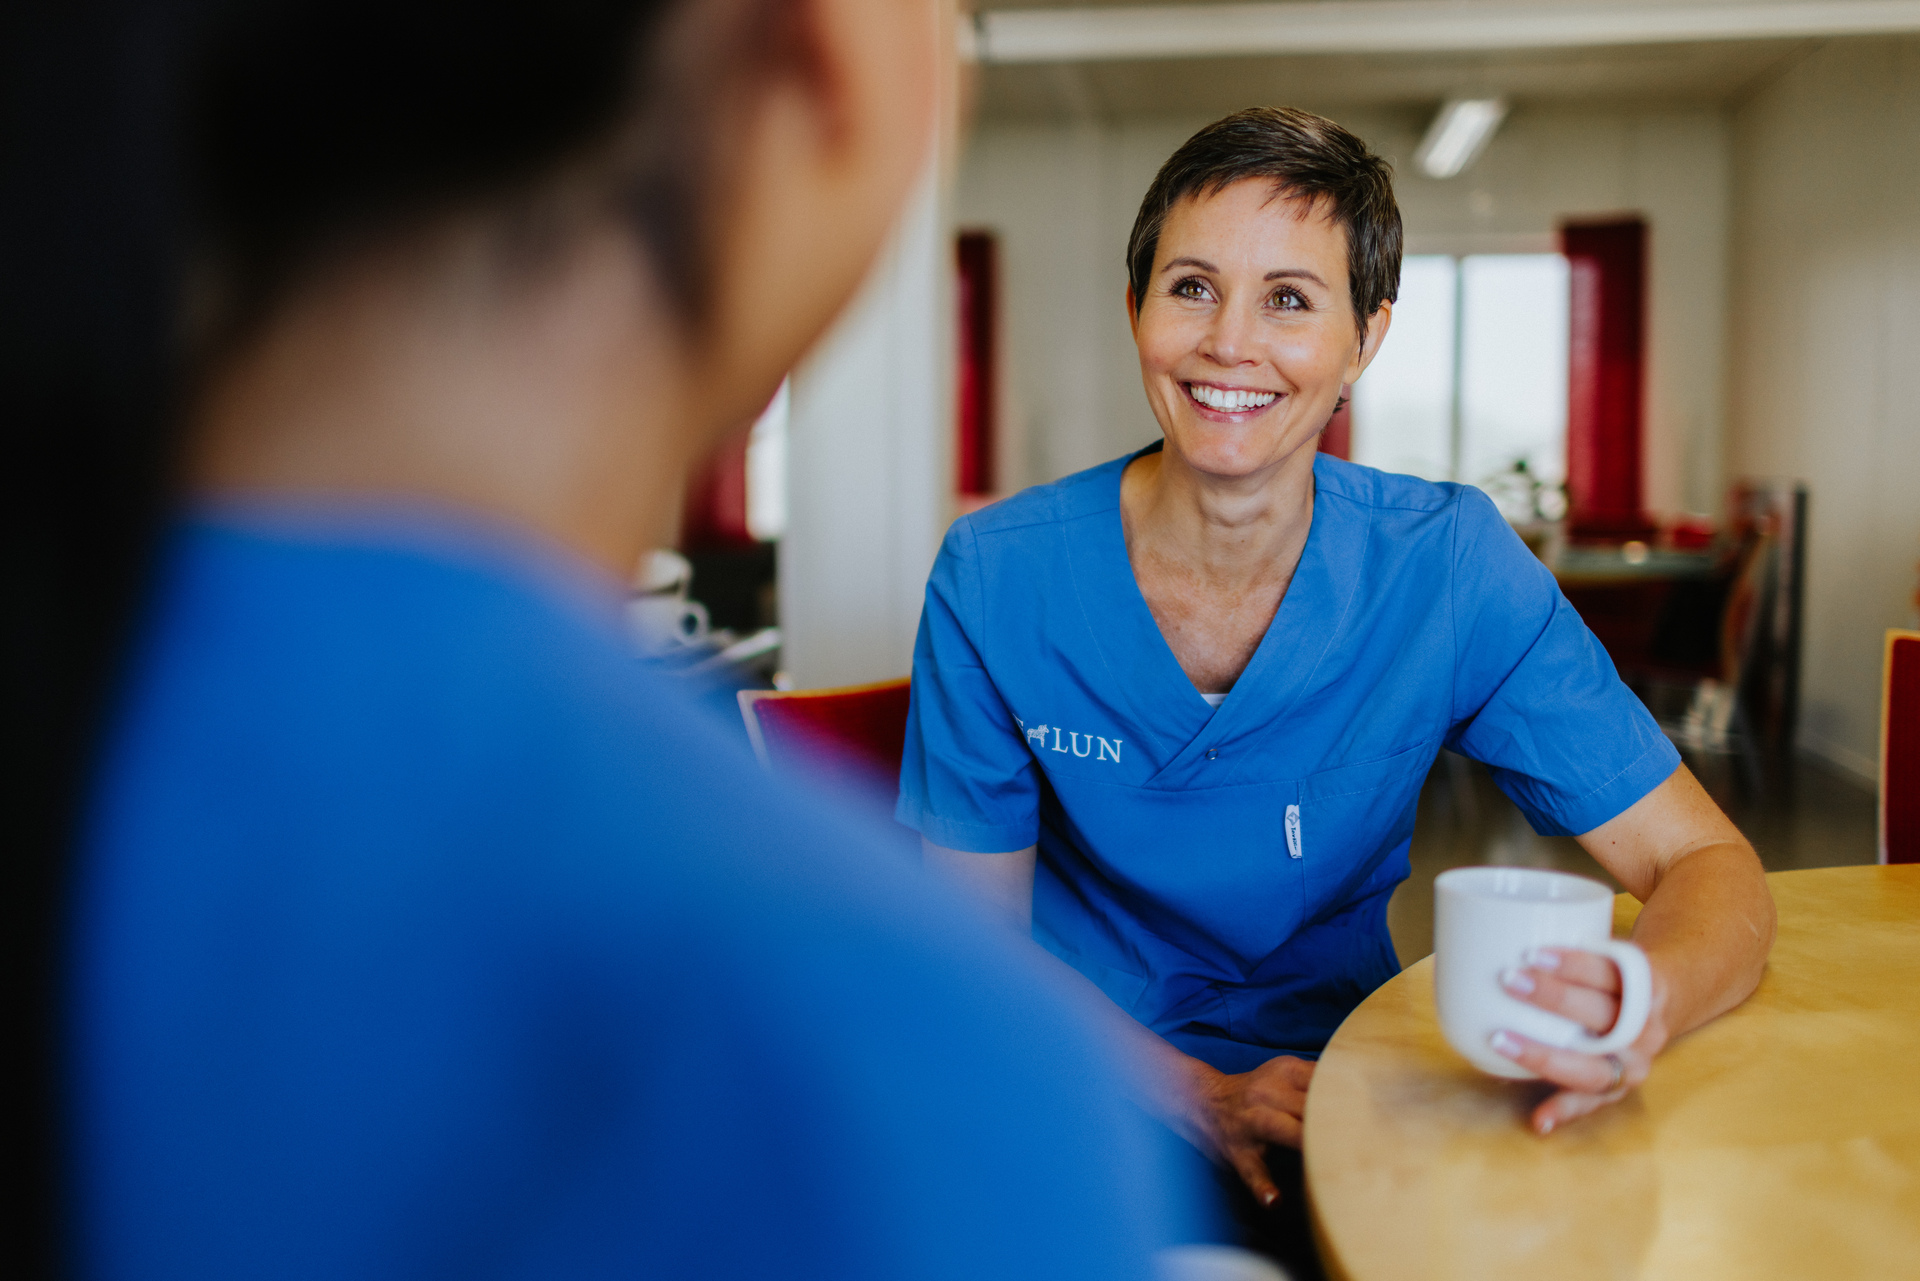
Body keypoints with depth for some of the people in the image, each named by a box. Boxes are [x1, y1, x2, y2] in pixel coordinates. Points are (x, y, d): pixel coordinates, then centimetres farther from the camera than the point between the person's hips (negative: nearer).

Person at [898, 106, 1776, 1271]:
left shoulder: (1451, 564, -11)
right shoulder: (995, 581, -12)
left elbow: (1710, 867, -9)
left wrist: (1640, 1008, -32)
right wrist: (1203, 1096, -21)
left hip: (1341, 1083, 3)